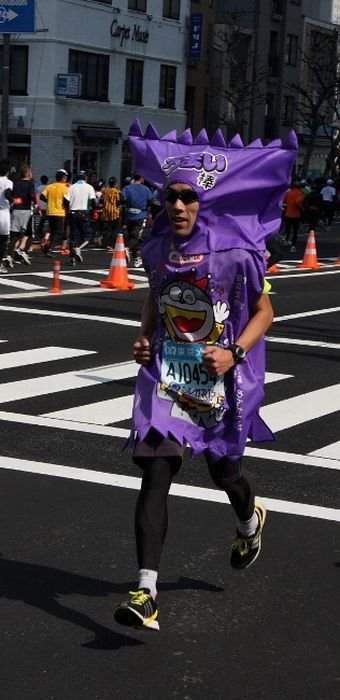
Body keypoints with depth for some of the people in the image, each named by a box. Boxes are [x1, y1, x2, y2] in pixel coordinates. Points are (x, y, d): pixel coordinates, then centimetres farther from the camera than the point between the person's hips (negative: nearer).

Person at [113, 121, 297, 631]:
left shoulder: (237, 252, -14)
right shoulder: (159, 248, 0)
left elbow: (263, 312, -4)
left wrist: (234, 353, -18)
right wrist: (144, 338, 3)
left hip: (221, 380, -2)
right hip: (166, 378, 2)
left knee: (224, 471, 17)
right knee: (155, 475, -10)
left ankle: (250, 520, 56)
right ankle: (146, 593, -11)